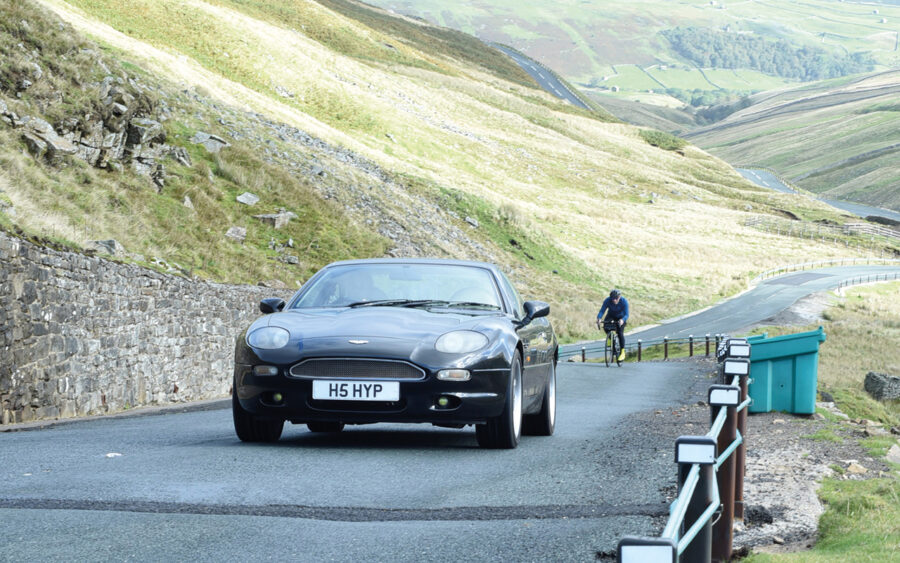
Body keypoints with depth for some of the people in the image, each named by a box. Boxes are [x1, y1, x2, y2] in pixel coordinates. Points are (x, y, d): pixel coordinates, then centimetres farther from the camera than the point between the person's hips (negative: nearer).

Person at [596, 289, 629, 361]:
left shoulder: (624, 301, -33)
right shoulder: (607, 300, -30)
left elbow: (626, 314, -36)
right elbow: (602, 311, -32)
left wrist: (622, 320, -58)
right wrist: (598, 319, -52)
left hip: (621, 317, -2)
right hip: (611, 315, 2)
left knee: (620, 333, -19)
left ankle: (622, 352, -6)